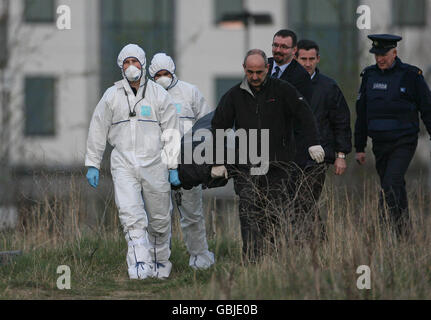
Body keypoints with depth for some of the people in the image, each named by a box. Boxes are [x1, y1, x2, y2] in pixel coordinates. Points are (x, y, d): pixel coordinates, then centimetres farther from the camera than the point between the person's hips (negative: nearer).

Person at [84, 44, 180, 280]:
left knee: (159, 219, 7)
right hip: (123, 165, 0)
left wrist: (173, 166, 2)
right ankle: (139, 265, -23)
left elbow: (171, 133, 6)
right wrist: (92, 165, 7)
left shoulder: (158, 95, 4)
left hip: (154, 164, 0)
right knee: (131, 216, -17)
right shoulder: (112, 96, 6)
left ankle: (160, 264, 24)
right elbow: (97, 131, 10)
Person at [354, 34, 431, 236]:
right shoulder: (369, 75, 9)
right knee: (396, 189, 10)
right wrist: (359, 147, 16)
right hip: (379, 144, 5)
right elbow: (361, 113, 16)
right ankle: (404, 232, 18)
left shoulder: (411, 75, -4)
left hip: (403, 143, -5)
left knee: (391, 186, -19)